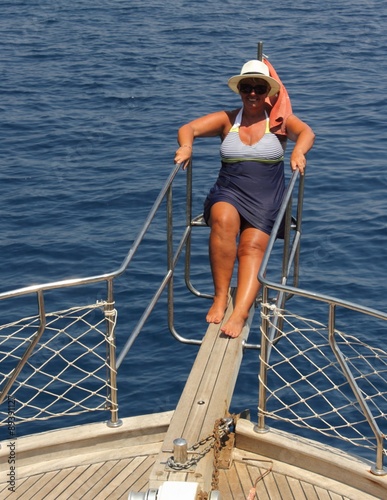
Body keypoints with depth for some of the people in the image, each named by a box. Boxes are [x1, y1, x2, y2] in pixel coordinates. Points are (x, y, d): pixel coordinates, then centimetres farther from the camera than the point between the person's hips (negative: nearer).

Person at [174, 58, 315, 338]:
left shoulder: (279, 121, 9)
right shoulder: (227, 120, 13)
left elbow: (306, 132, -10)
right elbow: (188, 129, 3)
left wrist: (299, 151, -34)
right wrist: (186, 146, -22)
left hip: (267, 199, -1)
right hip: (228, 192, 1)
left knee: (253, 246, -26)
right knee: (223, 220, -34)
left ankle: (240, 313, -41)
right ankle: (220, 298, -28)